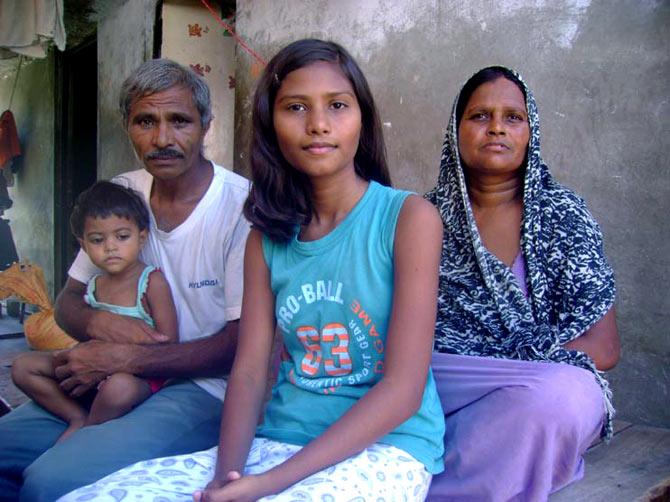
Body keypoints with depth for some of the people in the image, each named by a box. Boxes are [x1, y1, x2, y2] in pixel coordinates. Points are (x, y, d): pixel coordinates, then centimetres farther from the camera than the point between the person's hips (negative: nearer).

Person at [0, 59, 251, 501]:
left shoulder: (241, 207, -13)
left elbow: (246, 343, -15)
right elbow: (69, 301, 12)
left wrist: (123, 359, -17)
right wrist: (100, 323, -13)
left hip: (206, 389, -6)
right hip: (115, 380, 6)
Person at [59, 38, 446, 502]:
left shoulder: (409, 218, -7)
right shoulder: (268, 238, 8)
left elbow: (403, 389, -12)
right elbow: (249, 371, 4)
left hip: (385, 449, -3)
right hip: (278, 444, 4)